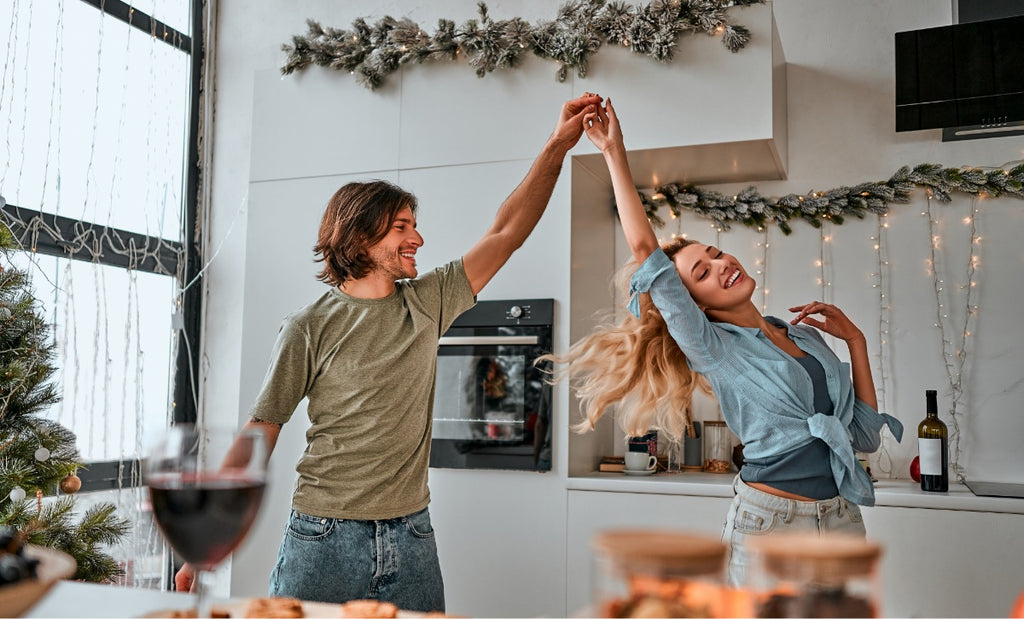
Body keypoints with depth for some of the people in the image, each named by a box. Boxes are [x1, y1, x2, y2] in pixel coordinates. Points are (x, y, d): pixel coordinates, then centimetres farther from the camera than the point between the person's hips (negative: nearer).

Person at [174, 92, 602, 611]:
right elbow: (259, 436, -3)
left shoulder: (427, 303, 5)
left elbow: (507, 232, 4)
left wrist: (557, 146, 1)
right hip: (323, 538, -3)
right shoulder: (308, 328, -5)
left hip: (410, 538, 3)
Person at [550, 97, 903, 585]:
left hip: (843, 519, 6)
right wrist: (615, 152, -11)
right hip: (768, 524, -5)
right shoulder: (714, 349, -8)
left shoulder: (808, 335, 8)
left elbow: (865, 435, 10)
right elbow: (645, 248, -16)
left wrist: (855, 339, 6)